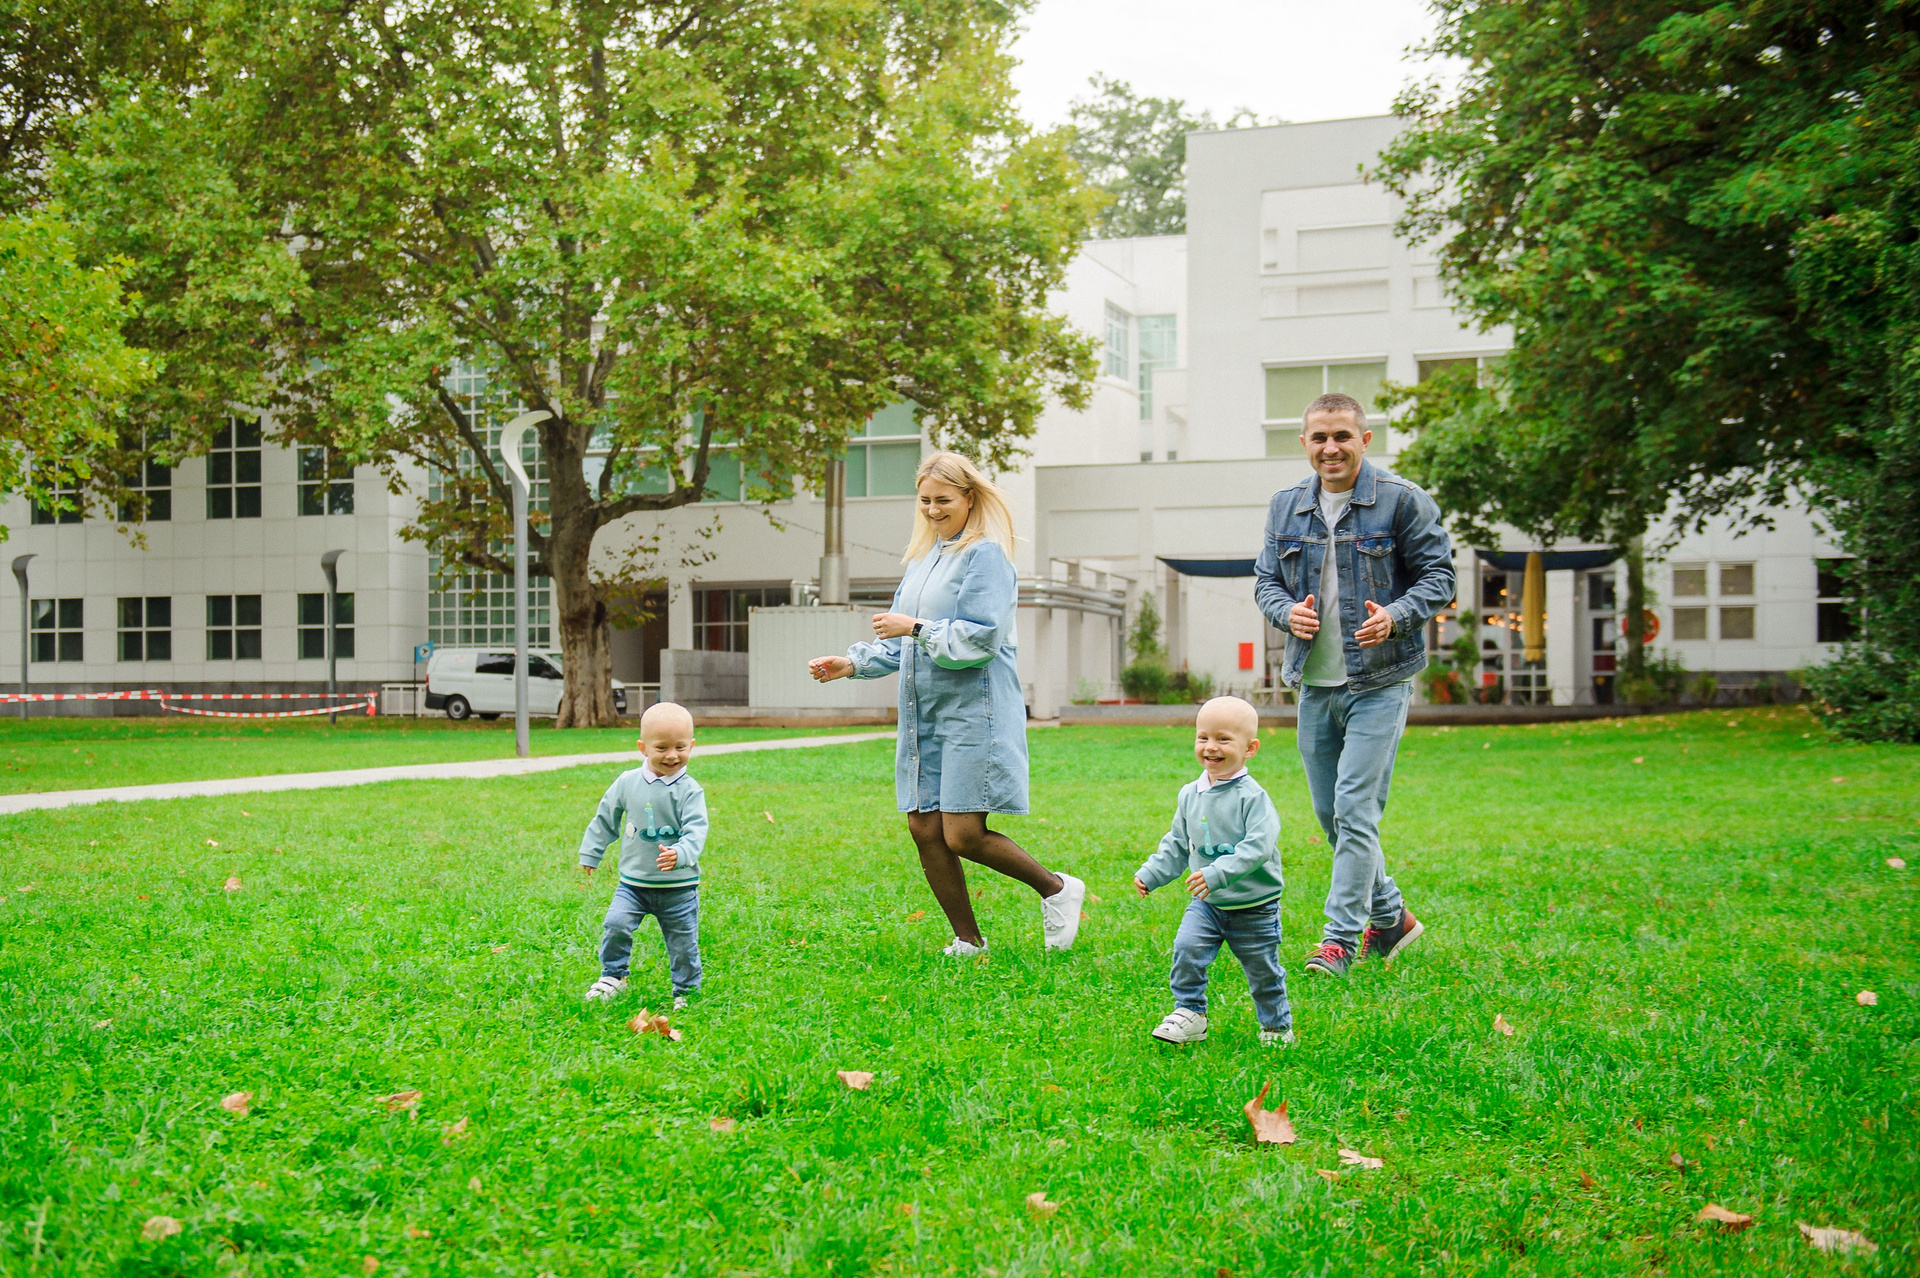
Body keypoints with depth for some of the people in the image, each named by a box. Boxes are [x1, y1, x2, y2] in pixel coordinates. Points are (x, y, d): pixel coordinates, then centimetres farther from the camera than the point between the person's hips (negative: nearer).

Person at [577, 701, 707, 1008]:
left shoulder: (689, 790, -10)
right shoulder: (627, 783, -2)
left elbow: (696, 831, -19)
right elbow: (605, 819, 12)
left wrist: (680, 854, -38)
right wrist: (590, 853, 16)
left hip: (678, 885, -2)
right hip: (633, 882, 2)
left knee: (683, 943, 6)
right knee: (615, 925, -14)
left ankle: (686, 992, 26)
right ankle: (613, 977, 7)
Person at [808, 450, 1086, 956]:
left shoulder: (986, 554, -7)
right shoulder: (924, 557, 17)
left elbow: (981, 637, -16)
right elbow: (901, 644, 21)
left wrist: (917, 628, -15)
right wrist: (852, 663, 7)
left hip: (973, 711, -8)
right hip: (925, 713, 8)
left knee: (962, 836, -11)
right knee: (924, 828, 5)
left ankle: (1057, 889, 11)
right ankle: (968, 941, 17)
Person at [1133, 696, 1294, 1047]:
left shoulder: (1251, 797, -18)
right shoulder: (1189, 795, 2)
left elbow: (1259, 845, -28)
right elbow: (1177, 845, 15)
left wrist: (1219, 873, -36)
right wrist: (1150, 874, 5)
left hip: (1254, 908, -4)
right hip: (1207, 903, 4)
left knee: (1263, 972, 9)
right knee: (1186, 948, -17)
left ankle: (1277, 1025, 31)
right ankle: (1189, 1014, -3)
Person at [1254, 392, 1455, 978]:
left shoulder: (1402, 501, -6)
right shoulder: (1286, 506, 8)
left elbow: (1438, 575, -4)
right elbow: (1266, 579, 13)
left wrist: (1396, 616, -22)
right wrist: (1288, 612, -9)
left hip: (1379, 681, -6)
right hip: (1314, 682, 6)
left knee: (1355, 809, -11)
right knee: (1329, 814, 12)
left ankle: (1341, 937, -4)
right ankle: (1389, 916, 29)